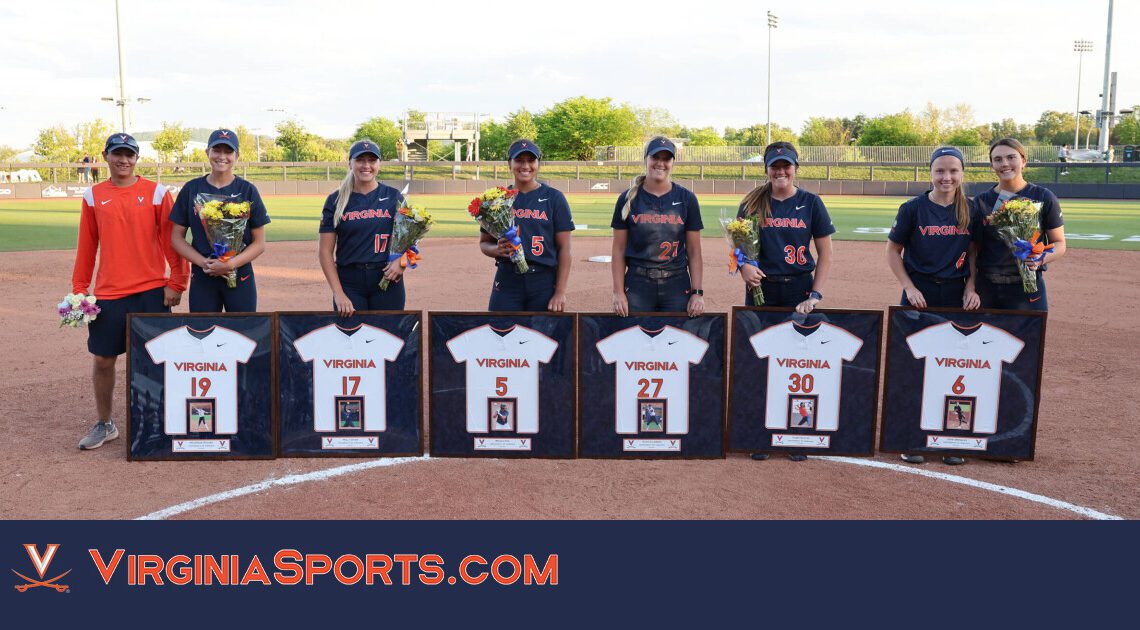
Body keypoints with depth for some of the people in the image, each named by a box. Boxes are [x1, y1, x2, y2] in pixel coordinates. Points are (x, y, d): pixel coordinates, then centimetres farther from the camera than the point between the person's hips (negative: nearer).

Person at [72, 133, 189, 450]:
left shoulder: (156, 192, -1)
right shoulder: (93, 196, 7)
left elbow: (171, 240, -1)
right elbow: (86, 246, 10)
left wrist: (176, 282, -5)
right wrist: (79, 288, 8)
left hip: (151, 292, -2)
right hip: (108, 293, 2)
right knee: (103, 360, 8)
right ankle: (104, 424, 24)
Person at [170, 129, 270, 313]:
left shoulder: (247, 190, 1)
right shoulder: (191, 189, 6)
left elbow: (259, 243, 1)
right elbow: (176, 237, 6)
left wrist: (231, 263, -16)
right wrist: (203, 262, -11)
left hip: (240, 277, -1)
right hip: (202, 277, 1)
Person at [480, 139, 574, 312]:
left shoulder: (554, 198, 3)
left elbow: (564, 248, 0)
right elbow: (484, 242, 16)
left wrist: (560, 292, -7)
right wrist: (496, 249, -9)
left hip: (544, 282, -1)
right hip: (507, 281, 2)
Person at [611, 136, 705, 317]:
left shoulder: (687, 199, 6)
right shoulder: (628, 199, 5)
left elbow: (694, 252, 6)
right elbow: (619, 250, 5)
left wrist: (697, 293, -2)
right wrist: (618, 292, -3)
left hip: (677, 287, 1)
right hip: (638, 286, 0)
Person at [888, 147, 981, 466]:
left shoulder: (971, 212, 4)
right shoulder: (913, 209, -4)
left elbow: (975, 254, 11)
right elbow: (893, 252, 1)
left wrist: (971, 289, -2)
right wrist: (910, 288, -8)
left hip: (957, 296, 2)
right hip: (920, 295, -2)